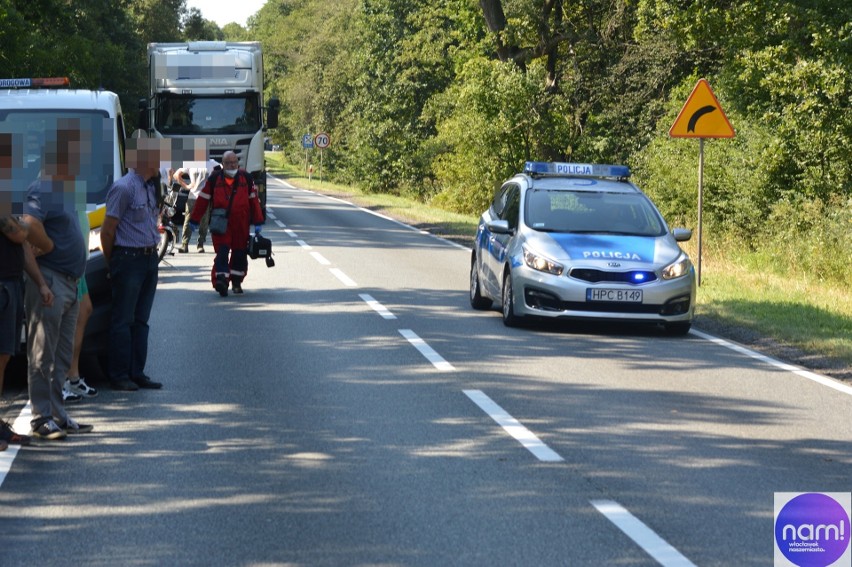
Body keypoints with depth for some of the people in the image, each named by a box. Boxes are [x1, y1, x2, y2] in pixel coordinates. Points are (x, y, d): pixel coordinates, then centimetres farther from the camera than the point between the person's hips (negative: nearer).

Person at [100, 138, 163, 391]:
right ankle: (119, 375, 2)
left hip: (149, 259, 9)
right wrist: (112, 263, -4)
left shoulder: (151, 187, 13)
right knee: (123, 320, -3)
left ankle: (137, 373, 17)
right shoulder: (124, 187, -14)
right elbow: (108, 230, -12)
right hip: (129, 258, -8)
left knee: (141, 320, 11)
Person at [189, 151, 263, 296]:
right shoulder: (214, 179, 2)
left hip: (241, 224, 2)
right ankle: (221, 279, -17)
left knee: (240, 254, 8)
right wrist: (194, 220, 6)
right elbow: (203, 200, 5)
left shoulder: (246, 178, 5)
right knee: (222, 252, -12)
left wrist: (258, 222, 4)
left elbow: (254, 200, 7)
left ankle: (236, 282, 22)